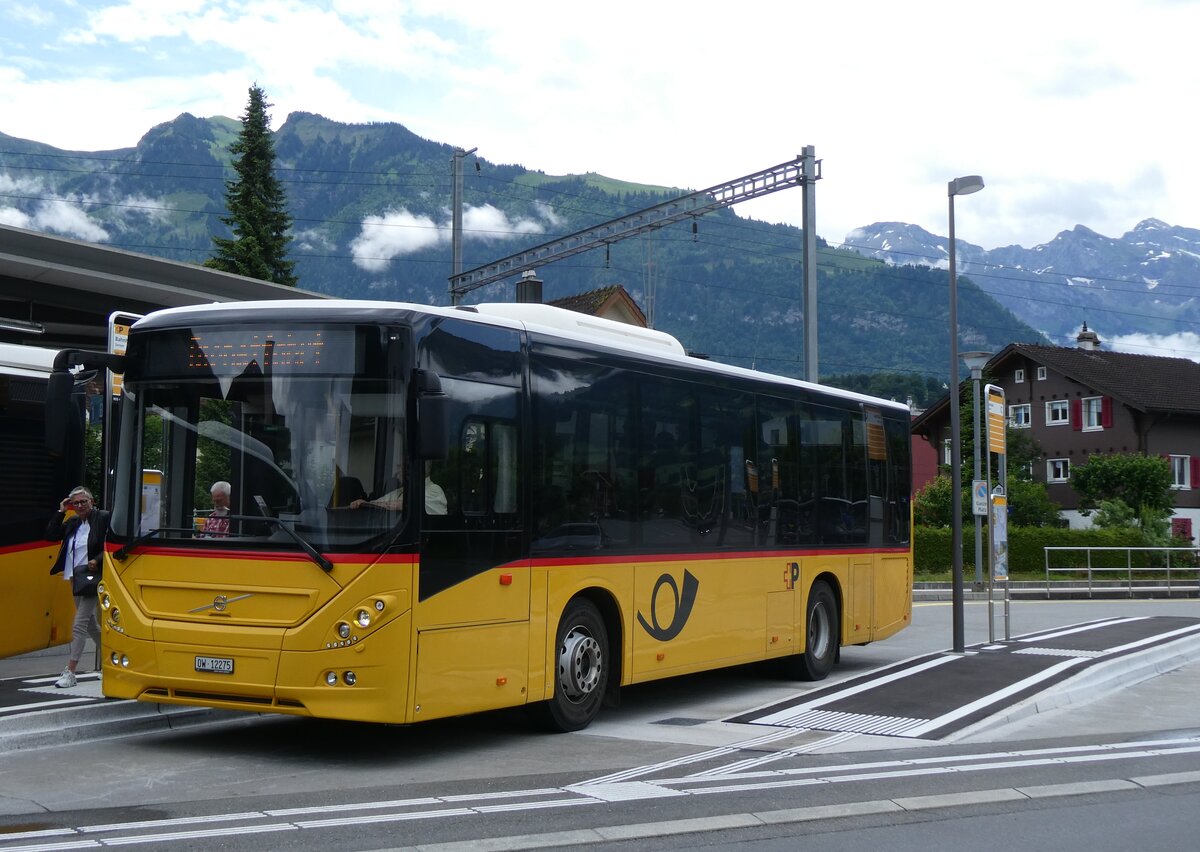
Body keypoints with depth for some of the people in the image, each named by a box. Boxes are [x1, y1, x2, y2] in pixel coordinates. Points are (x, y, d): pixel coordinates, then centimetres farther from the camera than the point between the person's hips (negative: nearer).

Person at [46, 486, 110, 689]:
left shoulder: (103, 518, -10)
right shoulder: (72, 522, 9)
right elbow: (50, 536, 5)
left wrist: (97, 560, -22)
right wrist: (60, 512, 1)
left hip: (91, 578, -8)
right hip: (75, 579, 8)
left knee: (79, 624, -9)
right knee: (90, 623, 16)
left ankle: (70, 672, -8)